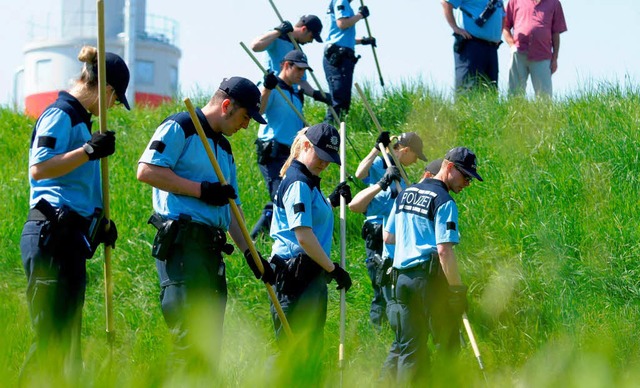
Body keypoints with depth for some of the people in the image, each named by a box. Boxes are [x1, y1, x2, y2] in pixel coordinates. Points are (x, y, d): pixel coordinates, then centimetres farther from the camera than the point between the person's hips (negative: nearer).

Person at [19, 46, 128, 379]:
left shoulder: (78, 119, 21)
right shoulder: (60, 114, -8)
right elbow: (38, 169, -21)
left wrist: (98, 222, 17)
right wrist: (90, 151, -26)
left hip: (70, 236, 10)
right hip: (52, 236, -10)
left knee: (68, 339, 8)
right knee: (53, 338, -12)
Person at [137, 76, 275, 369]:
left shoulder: (223, 147, 25)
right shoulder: (180, 127, -2)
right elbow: (147, 171, -13)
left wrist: (249, 252, 17)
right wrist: (201, 190, -13)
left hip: (211, 246, 9)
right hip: (182, 242, -9)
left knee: (210, 338, 7)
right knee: (190, 336, -15)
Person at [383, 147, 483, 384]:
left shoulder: (406, 194, 14)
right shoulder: (443, 201, -10)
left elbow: (387, 236, 21)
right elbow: (444, 250, -18)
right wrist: (457, 289, -15)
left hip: (401, 276, 7)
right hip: (429, 277, -7)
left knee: (409, 348, 10)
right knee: (448, 345, 0)